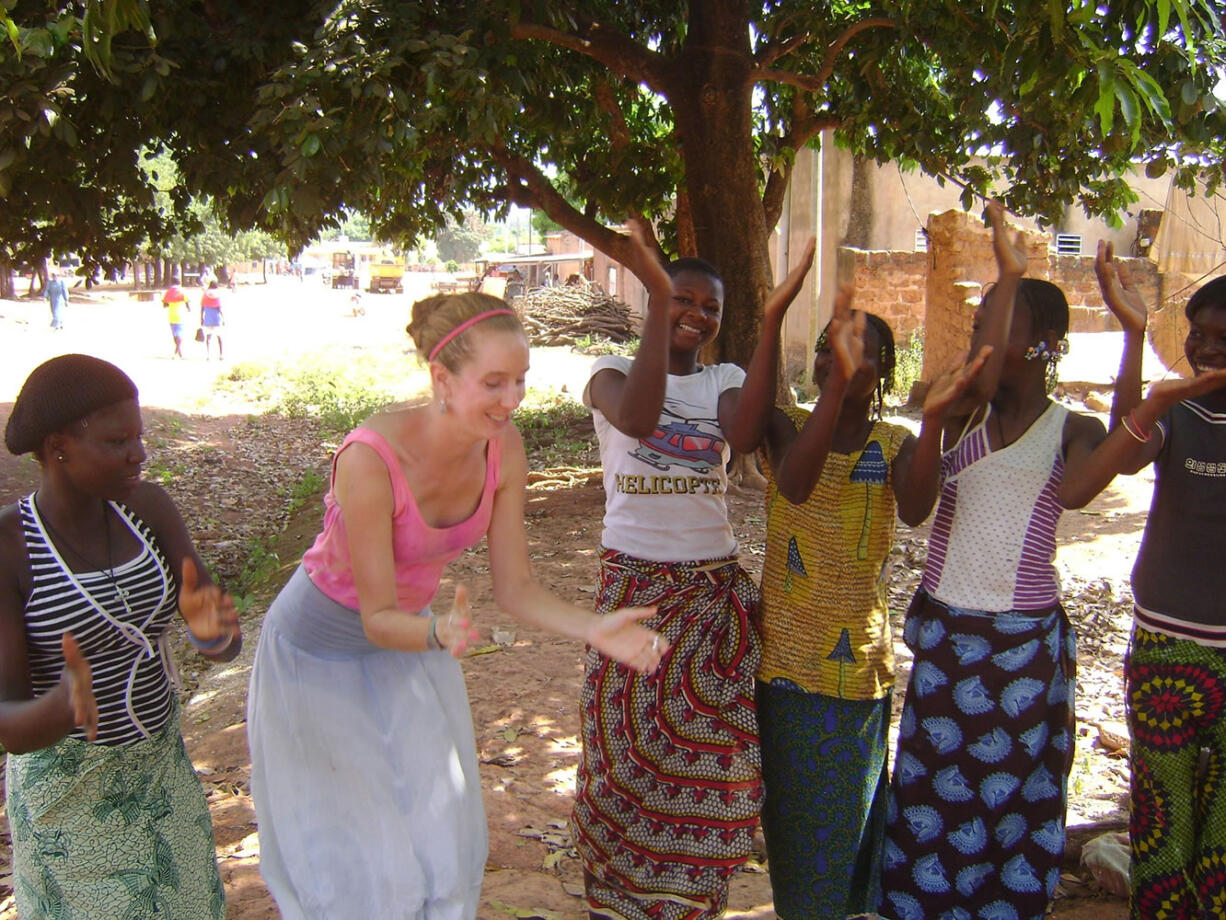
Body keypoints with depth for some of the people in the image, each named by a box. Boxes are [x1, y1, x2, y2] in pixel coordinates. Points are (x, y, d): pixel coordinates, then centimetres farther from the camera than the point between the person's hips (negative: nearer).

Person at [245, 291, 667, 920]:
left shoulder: (503, 446, -16)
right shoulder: (372, 457, -33)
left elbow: (513, 589, -11)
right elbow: (377, 619, -26)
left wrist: (597, 630, -26)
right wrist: (440, 633, -46)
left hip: (408, 639, 5)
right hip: (322, 657, -5)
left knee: (444, 847, 11)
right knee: (354, 867, 6)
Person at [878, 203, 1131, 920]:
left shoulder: (1074, 430, 1)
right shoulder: (959, 411, 3)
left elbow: (1072, 491, -21)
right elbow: (980, 381, -20)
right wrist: (1008, 277, -21)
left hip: (1027, 641, -1)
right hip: (945, 631, 1)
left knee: (1013, 797, 10)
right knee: (934, 790, 10)